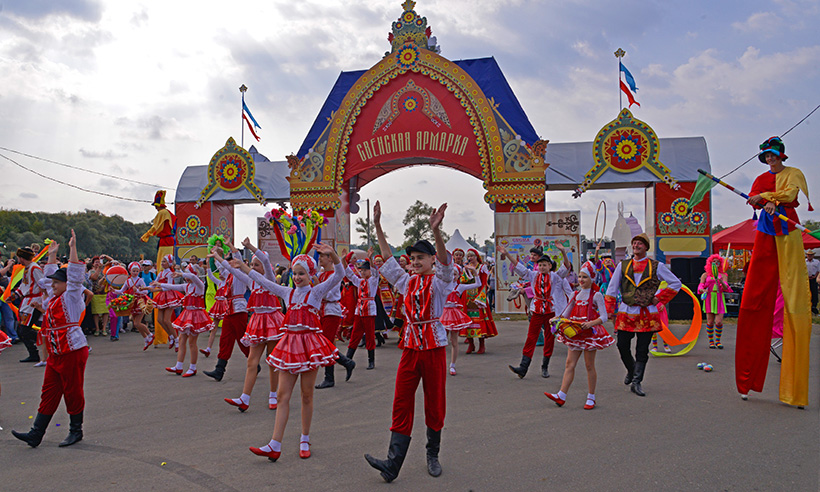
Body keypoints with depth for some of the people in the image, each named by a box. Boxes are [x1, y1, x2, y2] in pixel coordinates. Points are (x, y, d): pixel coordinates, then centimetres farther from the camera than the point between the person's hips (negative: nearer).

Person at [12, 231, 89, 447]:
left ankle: (76, 431, 12)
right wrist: (52, 254, 30)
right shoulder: (54, 297, 14)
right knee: (49, 393, 9)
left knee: (73, 392, 1)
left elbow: (75, 275, -19)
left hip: (73, 351, -8)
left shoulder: (72, 297, -7)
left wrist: (72, 248, -20)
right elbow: (52, 274, 28)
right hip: (55, 354, 9)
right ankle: (36, 434, 11)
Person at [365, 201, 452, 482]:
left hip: (434, 345, -4)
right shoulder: (407, 282, 11)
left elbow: (445, 262, -22)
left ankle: (433, 455, 23)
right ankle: (392, 463, -6)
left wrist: (436, 231, -38)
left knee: (434, 401, 6)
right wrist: (377, 226, 1)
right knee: (401, 403, -3)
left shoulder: (440, 281, -2)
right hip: (410, 345, 4)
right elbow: (387, 258, 10)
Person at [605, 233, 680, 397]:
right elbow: (612, 288, 10)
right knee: (622, 346, 2)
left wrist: (659, 297, -1)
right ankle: (631, 371, 30)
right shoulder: (623, 265, 8)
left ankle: (636, 382, 8)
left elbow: (676, 283, 8)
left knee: (642, 350, 0)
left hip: (647, 313, -2)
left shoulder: (656, 266, 2)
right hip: (626, 312, 2)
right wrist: (608, 310, 4)